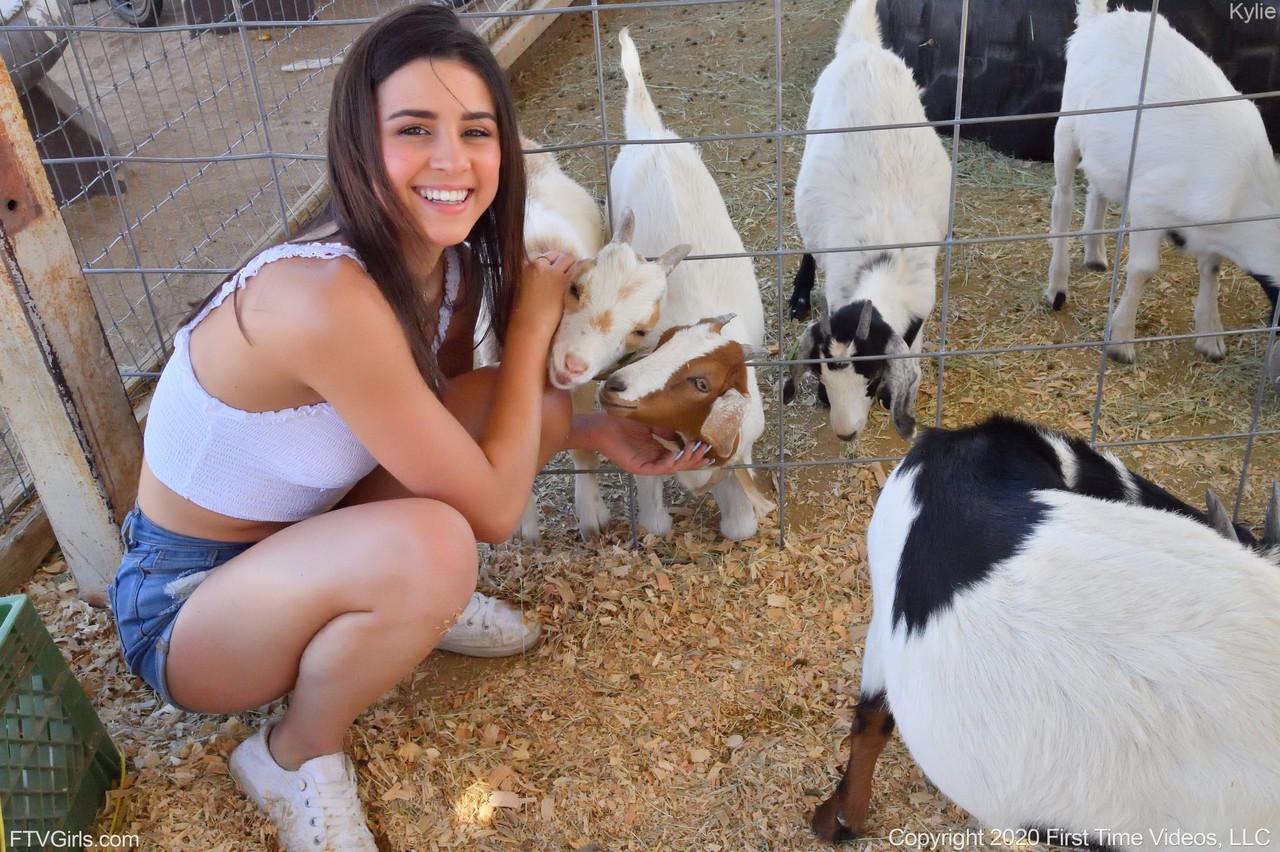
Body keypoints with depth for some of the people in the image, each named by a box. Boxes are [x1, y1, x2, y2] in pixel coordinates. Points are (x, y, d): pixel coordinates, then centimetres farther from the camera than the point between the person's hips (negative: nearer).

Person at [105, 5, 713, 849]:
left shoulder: (451, 265, -10)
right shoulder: (329, 297, -36)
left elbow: (453, 421, 9)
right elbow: (493, 511, -28)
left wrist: (598, 431, -2)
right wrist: (532, 323, -20)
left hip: (305, 543, 7)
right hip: (184, 609, -6)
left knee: (539, 405, -7)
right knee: (430, 545, -36)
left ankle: (411, 601, 11)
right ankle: (296, 753, -6)